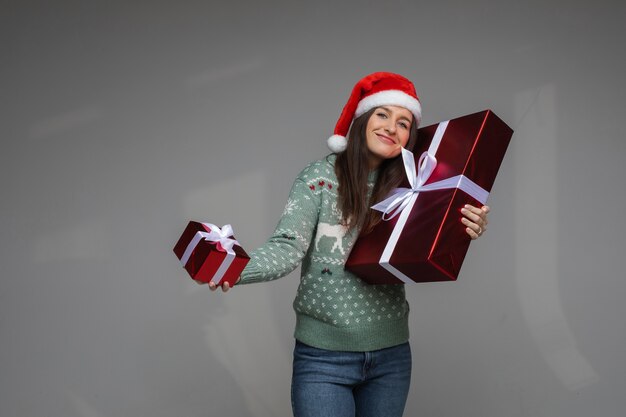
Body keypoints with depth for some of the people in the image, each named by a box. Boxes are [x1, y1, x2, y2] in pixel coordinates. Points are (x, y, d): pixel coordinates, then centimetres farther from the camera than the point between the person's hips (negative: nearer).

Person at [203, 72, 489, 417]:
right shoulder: (320, 178, -7)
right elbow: (288, 247, -17)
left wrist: (465, 233, -18)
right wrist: (236, 269, -36)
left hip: (391, 355, 4)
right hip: (323, 355, -3)